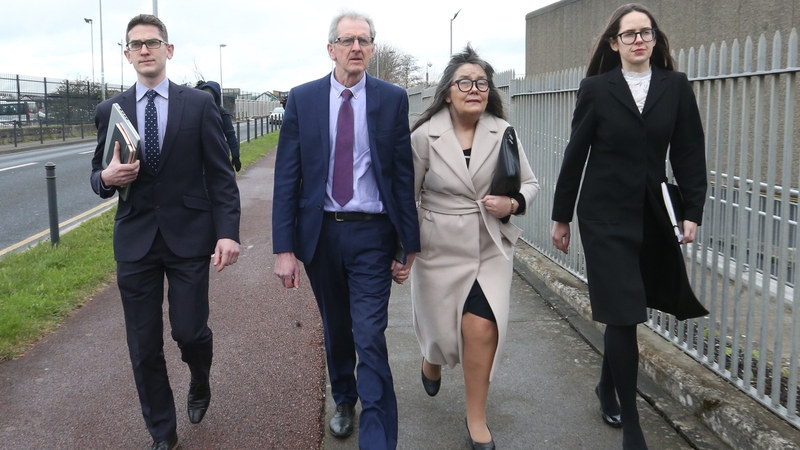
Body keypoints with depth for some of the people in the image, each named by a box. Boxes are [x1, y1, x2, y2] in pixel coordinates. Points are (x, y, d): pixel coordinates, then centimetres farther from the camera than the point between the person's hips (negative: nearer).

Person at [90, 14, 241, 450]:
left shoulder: (199, 104, 0)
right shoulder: (110, 111, 6)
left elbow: (220, 174, -2)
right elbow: (98, 175, 13)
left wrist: (228, 231, -13)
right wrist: (107, 177, -12)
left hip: (188, 236, -2)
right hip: (134, 239, 2)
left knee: (190, 331, 0)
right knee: (144, 346, 6)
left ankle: (199, 385, 36)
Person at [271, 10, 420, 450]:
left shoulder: (392, 99, -2)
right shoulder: (302, 99, 0)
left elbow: (405, 174, -2)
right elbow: (286, 178, -2)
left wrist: (409, 243, -3)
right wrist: (284, 247, -7)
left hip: (372, 235, -2)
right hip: (320, 232, 2)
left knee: (370, 339, -6)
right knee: (336, 328, 20)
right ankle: (344, 400, 44)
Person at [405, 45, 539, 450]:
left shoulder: (502, 132, -4)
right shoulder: (424, 136, -8)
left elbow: (530, 184, 6)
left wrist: (512, 204, -16)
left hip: (490, 249, 1)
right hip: (439, 250, -1)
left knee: (482, 329, -10)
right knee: (441, 330, 11)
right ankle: (432, 360, 52)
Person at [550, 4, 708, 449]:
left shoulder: (677, 87, 4)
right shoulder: (596, 89, -2)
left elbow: (690, 154, 4)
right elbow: (575, 155, 2)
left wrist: (693, 211, -5)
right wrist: (562, 216, 4)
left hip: (653, 217, 3)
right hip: (605, 217, -2)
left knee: (624, 312, 11)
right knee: (624, 314, -4)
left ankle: (608, 386, 36)